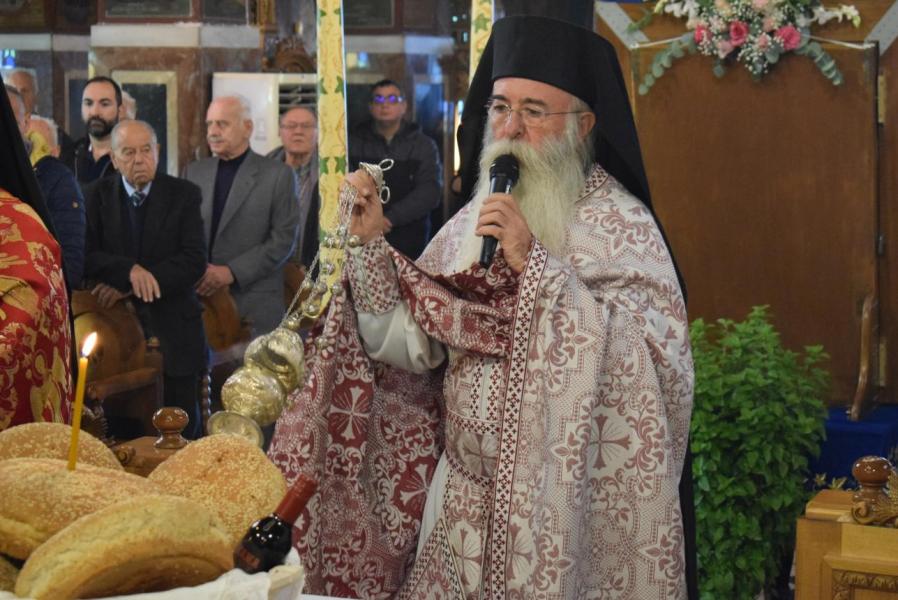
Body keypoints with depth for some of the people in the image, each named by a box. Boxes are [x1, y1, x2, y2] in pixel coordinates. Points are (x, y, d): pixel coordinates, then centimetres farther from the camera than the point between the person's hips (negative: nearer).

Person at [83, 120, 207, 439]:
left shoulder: (183, 194, 1)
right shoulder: (96, 195, 4)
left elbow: (195, 259, -8)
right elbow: (86, 256, -5)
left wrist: (128, 287, -14)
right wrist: (130, 271, -24)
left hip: (173, 329, 0)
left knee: (182, 429, 5)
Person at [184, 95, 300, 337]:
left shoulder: (279, 175, 1)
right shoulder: (194, 172, 14)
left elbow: (284, 239, -5)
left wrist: (232, 272, -13)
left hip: (255, 306, -3)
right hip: (200, 297, 3)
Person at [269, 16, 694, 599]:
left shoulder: (622, 225, -9)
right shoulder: (474, 221, 7)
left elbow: (652, 359, -23)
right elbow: (409, 343, 2)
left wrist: (534, 262, -24)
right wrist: (370, 243, -9)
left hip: (571, 504, -5)